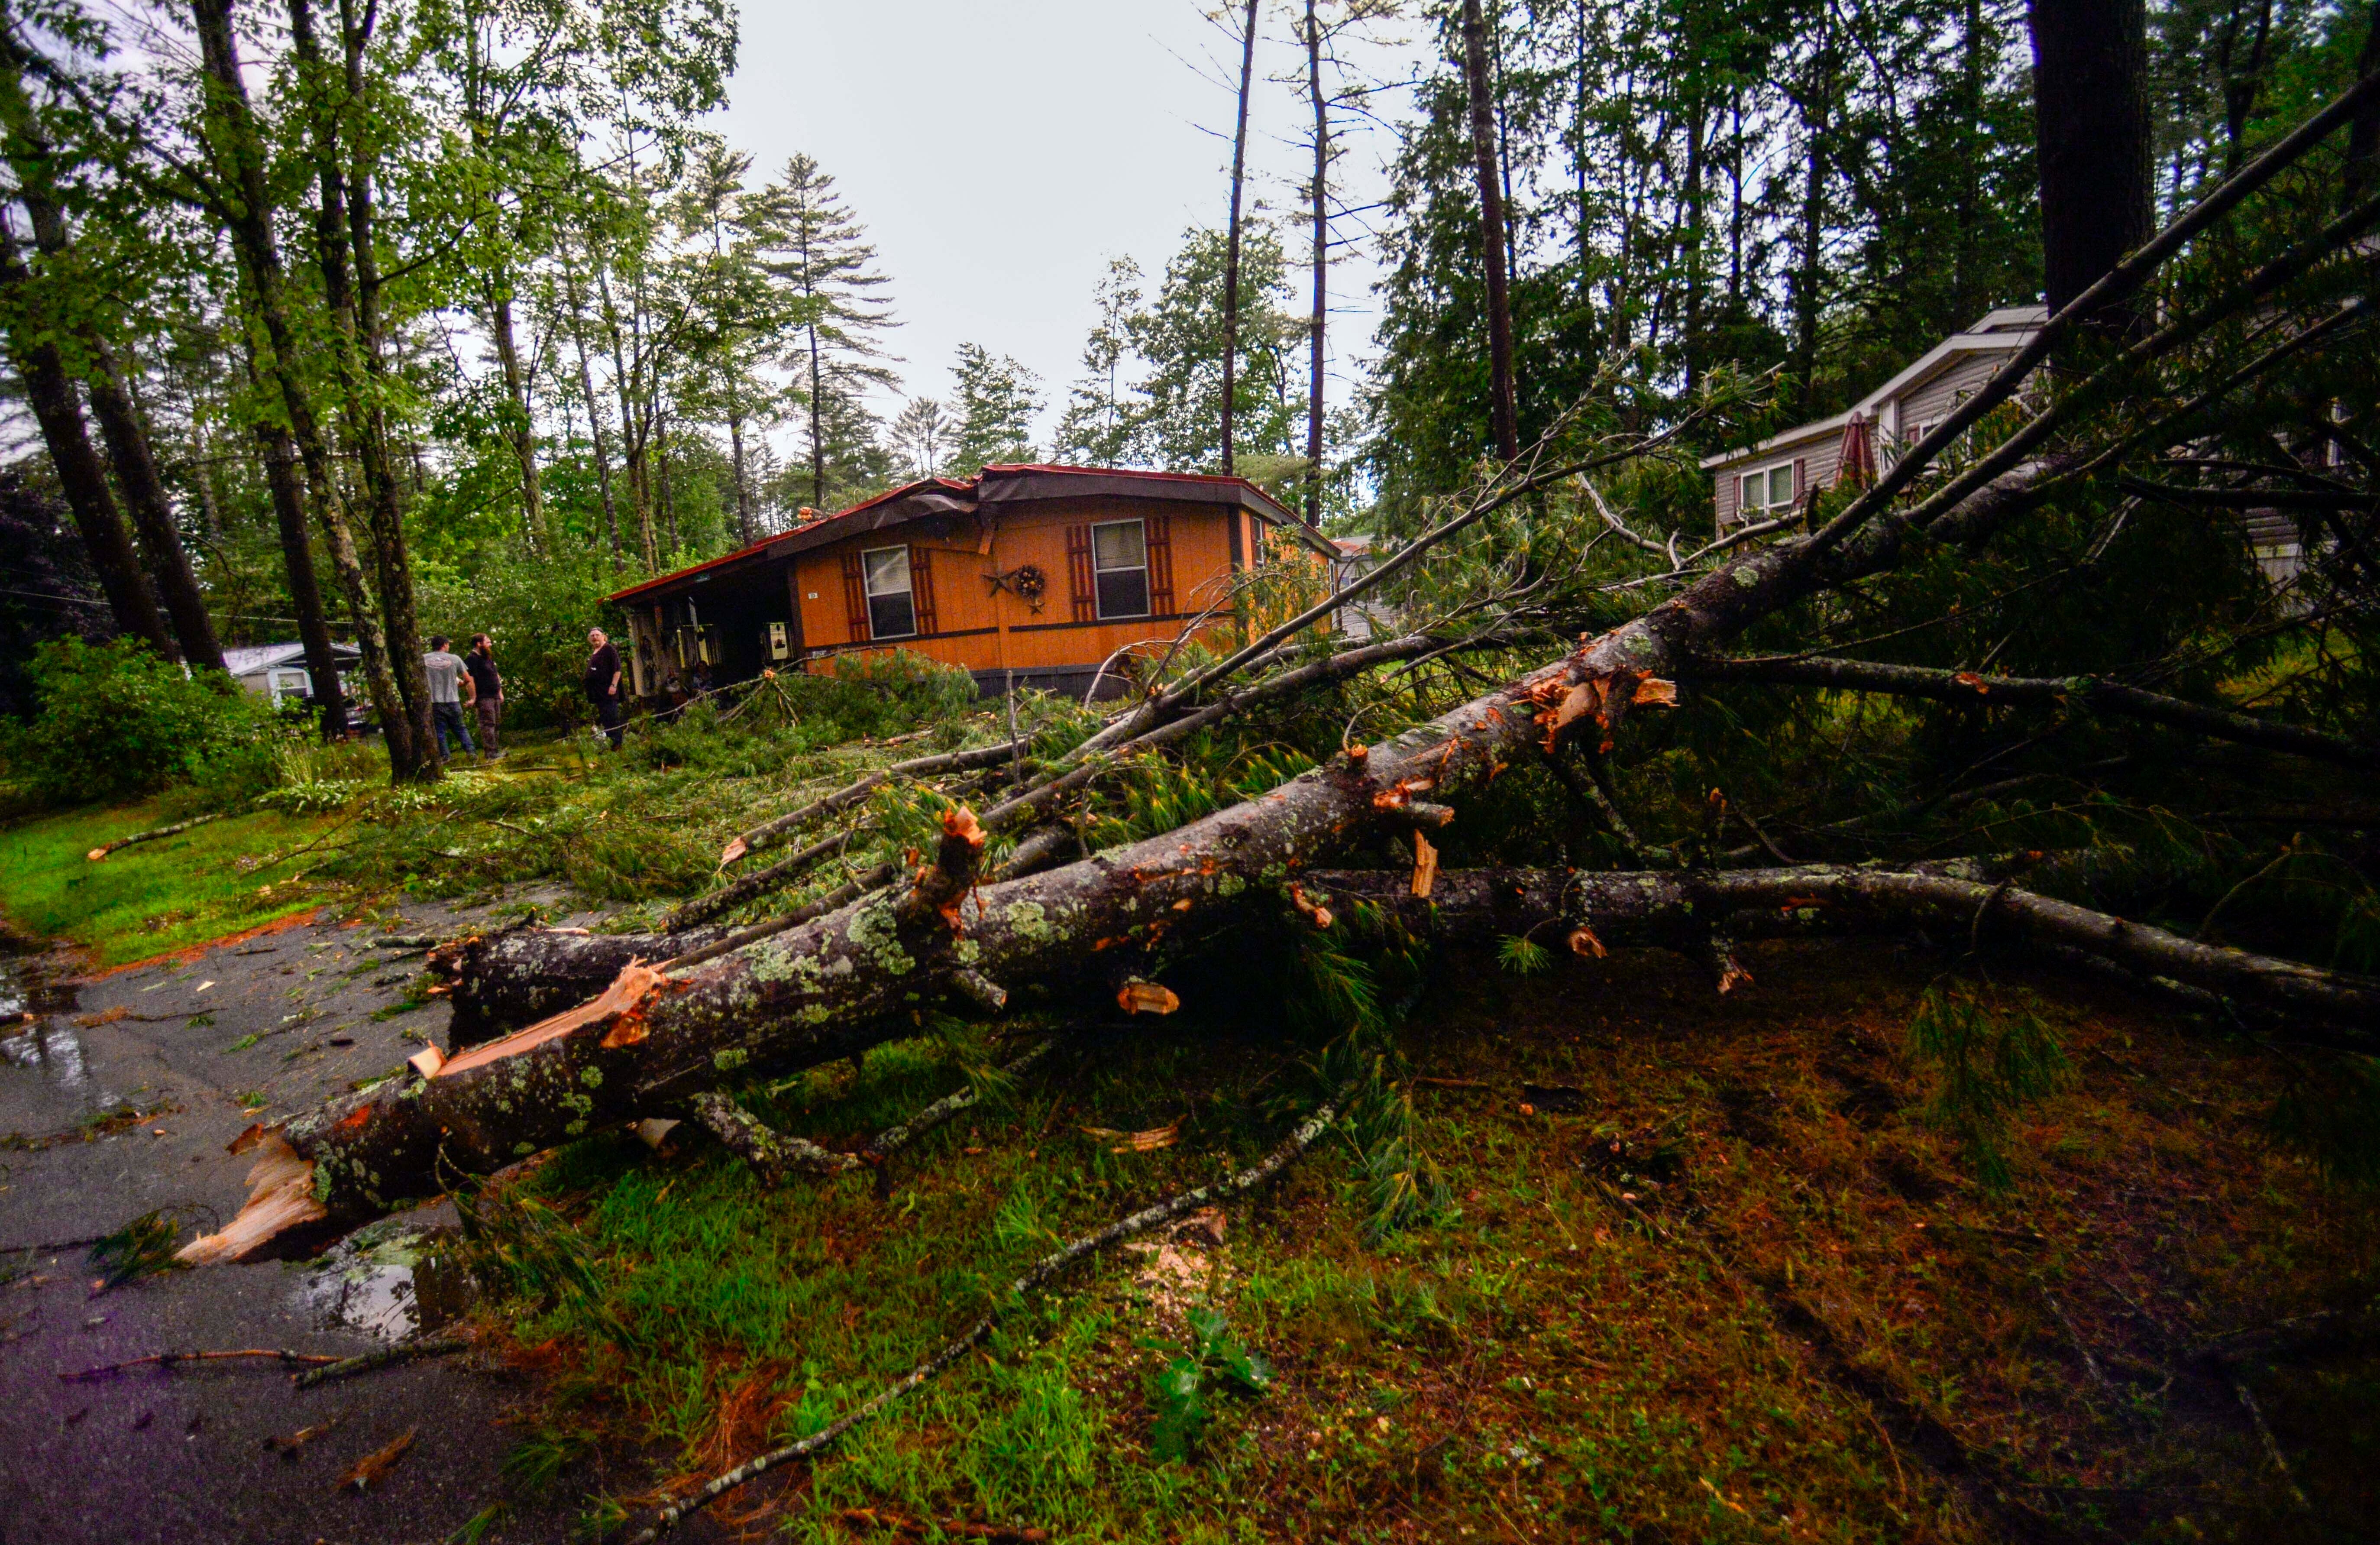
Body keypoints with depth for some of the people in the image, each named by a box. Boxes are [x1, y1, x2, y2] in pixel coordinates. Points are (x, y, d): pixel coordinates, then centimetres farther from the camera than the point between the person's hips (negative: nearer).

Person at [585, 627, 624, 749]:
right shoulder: (593, 653, 19)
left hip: (608, 691, -9)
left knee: (612, 718, -10)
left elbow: (617, 669, -15)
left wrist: (614, 685, -22)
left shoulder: (609, 649, -8)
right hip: (598, 692, 9)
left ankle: (616, 743, -9)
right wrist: (590, 691, 22)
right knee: (603, 718, 12)